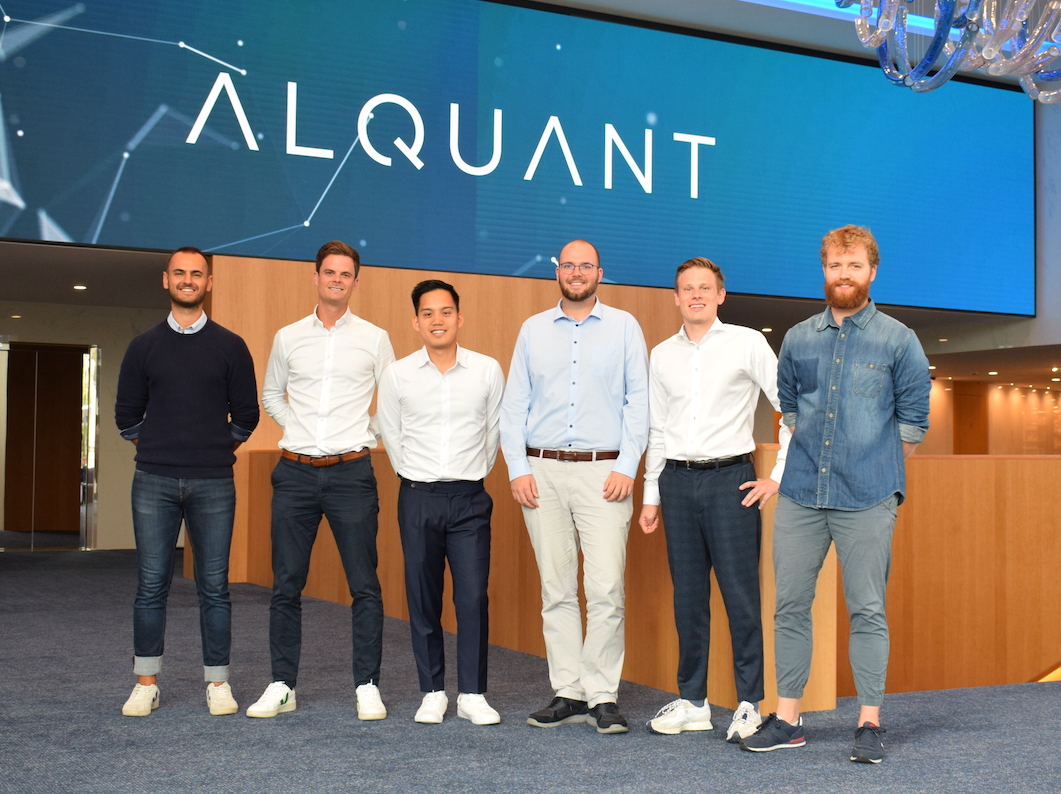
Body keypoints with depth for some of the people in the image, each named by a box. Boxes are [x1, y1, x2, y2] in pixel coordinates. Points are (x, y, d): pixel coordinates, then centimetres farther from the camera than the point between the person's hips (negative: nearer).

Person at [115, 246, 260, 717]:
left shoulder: (230, 347, 6)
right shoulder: (144, 347, 9)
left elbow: (246, 415, 10)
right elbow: (127, 414, 13)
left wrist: (218, 449, 6)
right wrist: (155, 449, 7)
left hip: (213, 483, -1)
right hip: (154, 482, 1)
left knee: (214, 586, 2)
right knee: (151, 585, 2)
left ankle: (217, 682, 11)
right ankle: (146, 683, 12)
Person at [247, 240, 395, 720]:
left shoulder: (374, 339, 4)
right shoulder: (288, 338, 9)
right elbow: (270, 396, 22)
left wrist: (363, 435, 4)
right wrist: (302, 429, 10)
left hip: (351, 473, -2)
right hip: (295, 473, 2)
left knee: (364, 586, -1)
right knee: (286, 585, 5)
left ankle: (367, 686, 8)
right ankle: (282, 685, 15)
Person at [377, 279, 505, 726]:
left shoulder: (488, 371, 0)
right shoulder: (397, 375, 0)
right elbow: (390, 435, 12)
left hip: (470, 498, 0)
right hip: (418, 499, 1)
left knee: (473, 596, -4)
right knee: (423, 599, 5)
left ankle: (473, 694, 6)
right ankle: (433, 693, 16)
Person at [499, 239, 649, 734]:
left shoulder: (624, 328, 7)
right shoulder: (533, 330, 13)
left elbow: (639, 402, 3)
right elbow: (514, 405, 11)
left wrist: (627, 468, -7)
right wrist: (517, 469, 1)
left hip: (603, 473, -2)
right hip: (542, 471, 2)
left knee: (606, 590, -8)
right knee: (556, 591, 5)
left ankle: (603, 697, 1)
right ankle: (568, 693, 13)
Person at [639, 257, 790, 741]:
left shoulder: (748, 344, 1)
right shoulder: (662, 355, 13)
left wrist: (778, 476, -5)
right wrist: (650, 495, 14)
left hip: (730, 478, -4)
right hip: (678, 481, 4)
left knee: (740, 594, -4)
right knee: (687, 595, 7)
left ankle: (750, 706, 4)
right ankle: (691, 702, 15)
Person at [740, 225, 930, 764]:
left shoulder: (898, 341, 2)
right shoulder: (797, 340, 12)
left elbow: (913, 421, 7)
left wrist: (875, 469, 7)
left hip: (867, 500, -3)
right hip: (800, 495, 3)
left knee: (867, 611, 1)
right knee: (790, 606, 5)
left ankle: (869, 723, 10)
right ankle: (787, 719, 14)